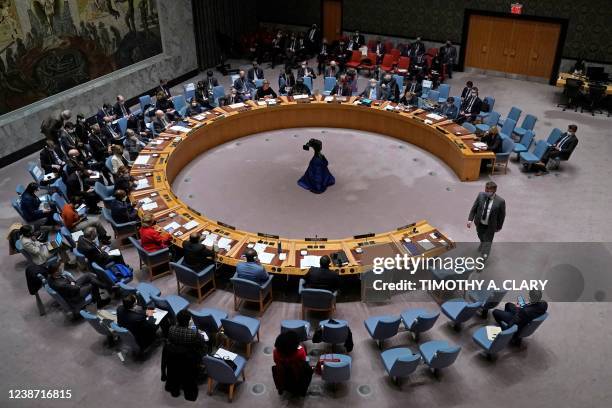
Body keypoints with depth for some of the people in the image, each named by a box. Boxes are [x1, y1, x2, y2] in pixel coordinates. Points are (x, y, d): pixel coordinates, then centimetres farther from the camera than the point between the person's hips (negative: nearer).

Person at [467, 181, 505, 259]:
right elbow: (474, 208, -6)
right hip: (480, 223, 4)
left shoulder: (500, 201, -24)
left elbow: (502, 215, -10)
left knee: (487, 242, 9)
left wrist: (499, 226, 0)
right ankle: (482, 244, 63)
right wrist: (470, 219, -12)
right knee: (481, 237, 30)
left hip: (490, 226, -4)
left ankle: (483, 258, 25)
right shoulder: (481, 195, -16)